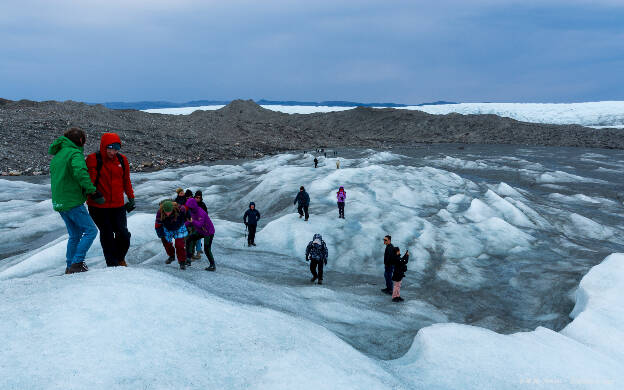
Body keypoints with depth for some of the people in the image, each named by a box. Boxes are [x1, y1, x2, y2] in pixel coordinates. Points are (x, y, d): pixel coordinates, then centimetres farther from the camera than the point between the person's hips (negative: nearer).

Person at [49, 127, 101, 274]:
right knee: (91, 230, -3)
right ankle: (77, 264, -7)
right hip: (73, 202, -9)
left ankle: (70, 266, 21)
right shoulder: (75, 154, -12)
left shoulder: (56, 156, 18)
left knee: (75, 235, 18)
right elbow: (80, 172, -30)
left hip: (59, 202, 9)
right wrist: (93, 191, -27)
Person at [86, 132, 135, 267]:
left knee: (123, 234, 0)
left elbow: (126, 181, 16)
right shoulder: (93, 159, -8)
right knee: (107, 235, 5)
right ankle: (112, 264, 18)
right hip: (98, 206, -3)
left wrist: (131, 198, 16)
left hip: (118, 205, 3)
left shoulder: (122, 160, 5)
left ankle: (120, 258, 27)